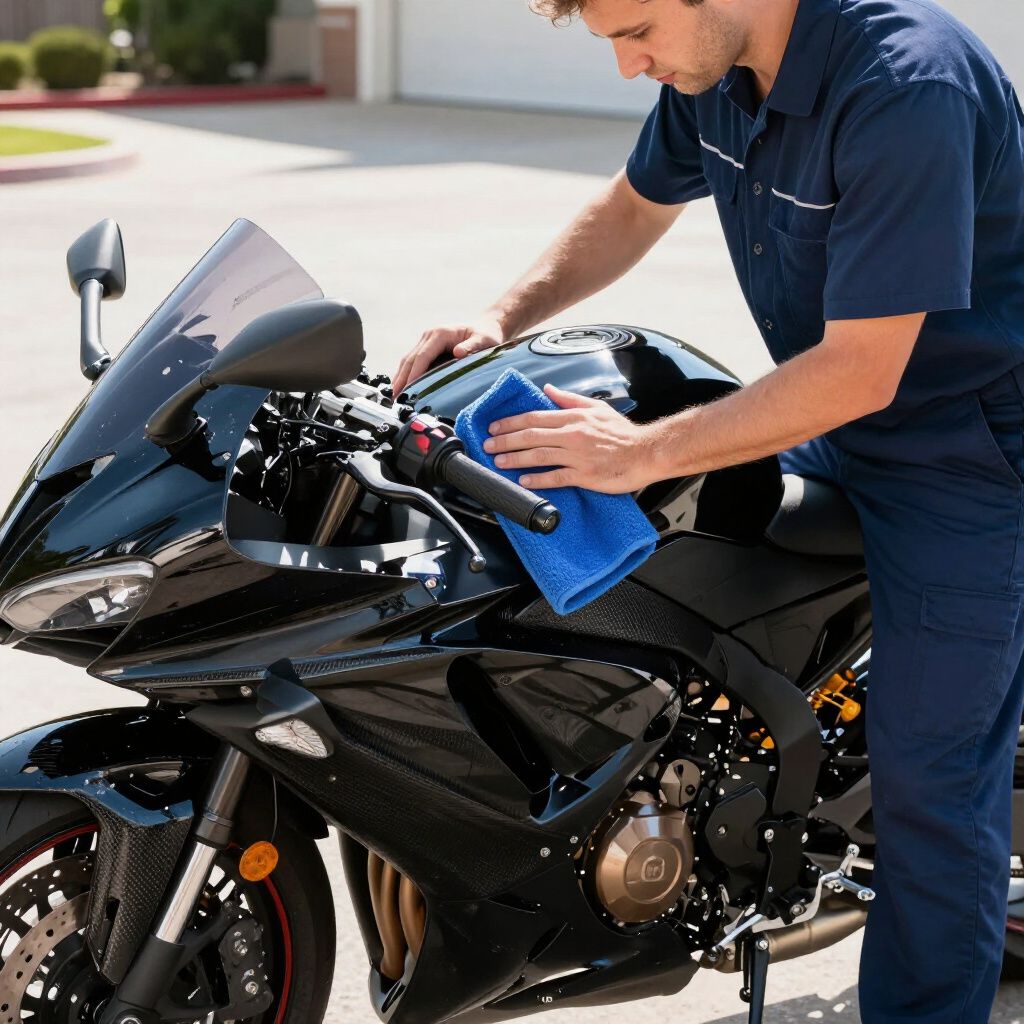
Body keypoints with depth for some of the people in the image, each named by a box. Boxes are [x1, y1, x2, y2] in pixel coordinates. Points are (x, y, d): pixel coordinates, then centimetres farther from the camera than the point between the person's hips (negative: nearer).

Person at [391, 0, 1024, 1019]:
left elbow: (860, 373, -32)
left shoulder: (908, 84, -32)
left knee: (929, 780, -2)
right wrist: (503, 317, -2)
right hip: (826, 425, 9)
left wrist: (642, 452, -28)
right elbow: (635, 207, 12)